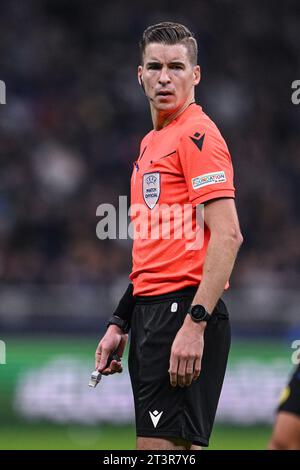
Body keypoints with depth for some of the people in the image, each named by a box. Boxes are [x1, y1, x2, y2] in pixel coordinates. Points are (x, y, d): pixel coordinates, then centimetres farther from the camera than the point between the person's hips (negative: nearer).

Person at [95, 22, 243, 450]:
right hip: (151, 313, 9)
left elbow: (227, 236, -18)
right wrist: (120, 323, 23)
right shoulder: (151, 143, 20)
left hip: (183, 312, -9)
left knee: (163, 445, -13)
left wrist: (194, 324, -23)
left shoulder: (197, 134, -8)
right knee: (177, 448, 9)